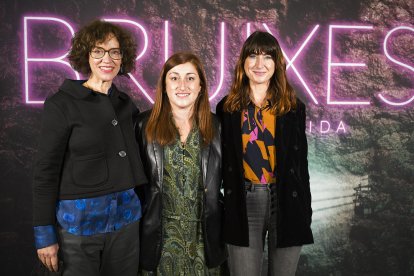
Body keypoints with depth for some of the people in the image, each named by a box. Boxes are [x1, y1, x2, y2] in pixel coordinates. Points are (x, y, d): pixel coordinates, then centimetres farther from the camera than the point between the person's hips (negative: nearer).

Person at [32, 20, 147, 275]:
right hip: (79, 219, -4)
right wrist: (45, 233, -8)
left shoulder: (125, 104, 6)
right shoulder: (62, 103, -8)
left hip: (126, 217, 5)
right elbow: (46, 171, -8)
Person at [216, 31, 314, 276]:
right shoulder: (227, 108, 3)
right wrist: (224, 205, 2)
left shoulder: (293, 107, 4)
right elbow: (223, 161, 5)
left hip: (286, 200, 1)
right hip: (244, 201, 0)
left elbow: (301, 162, 6)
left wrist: (305, 208, 5)